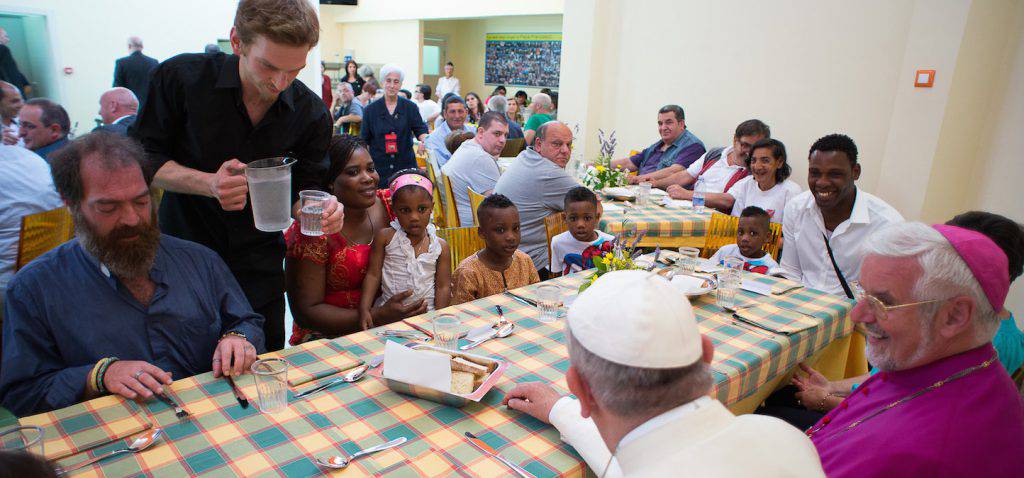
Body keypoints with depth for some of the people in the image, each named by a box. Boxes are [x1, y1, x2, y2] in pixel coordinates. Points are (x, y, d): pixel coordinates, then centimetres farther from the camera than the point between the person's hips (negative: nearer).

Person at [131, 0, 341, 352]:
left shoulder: (311, 114, -9)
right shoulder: (181, 77, -14)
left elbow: (302, 191, 0)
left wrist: (321, 209, -25)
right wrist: (208, 184, -24)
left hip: (258, 265, 2)